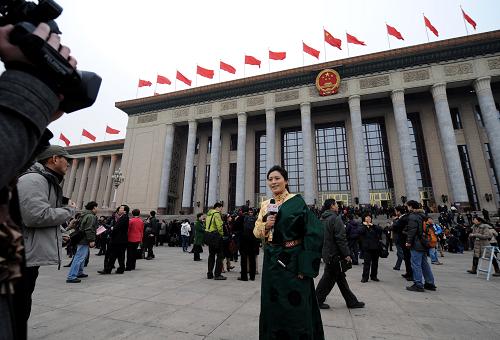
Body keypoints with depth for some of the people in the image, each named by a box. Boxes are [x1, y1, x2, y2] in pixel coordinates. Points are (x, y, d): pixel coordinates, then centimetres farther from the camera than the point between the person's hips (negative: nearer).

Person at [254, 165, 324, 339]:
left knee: (296, 308, 5)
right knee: (272, 305, 16)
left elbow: (313, 232, -15)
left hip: (293, 260, -5)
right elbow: (256, 231, 10)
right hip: (271, 261, 5)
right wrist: (266, 226, -13)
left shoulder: (297, 201, -10)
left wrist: (305, 266, -19)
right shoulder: (266, 205, 8)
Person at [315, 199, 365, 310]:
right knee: (329, 278, 3)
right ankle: (318, 301, 14)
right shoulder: (336, 219, -17)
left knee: (341, 278, 16)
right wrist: (347, 254, -15)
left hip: (327, 253, 9)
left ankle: (352, 301, 27)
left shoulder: (322, 219, 10)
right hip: (334, 254, -9)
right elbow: (341, 238, -20)